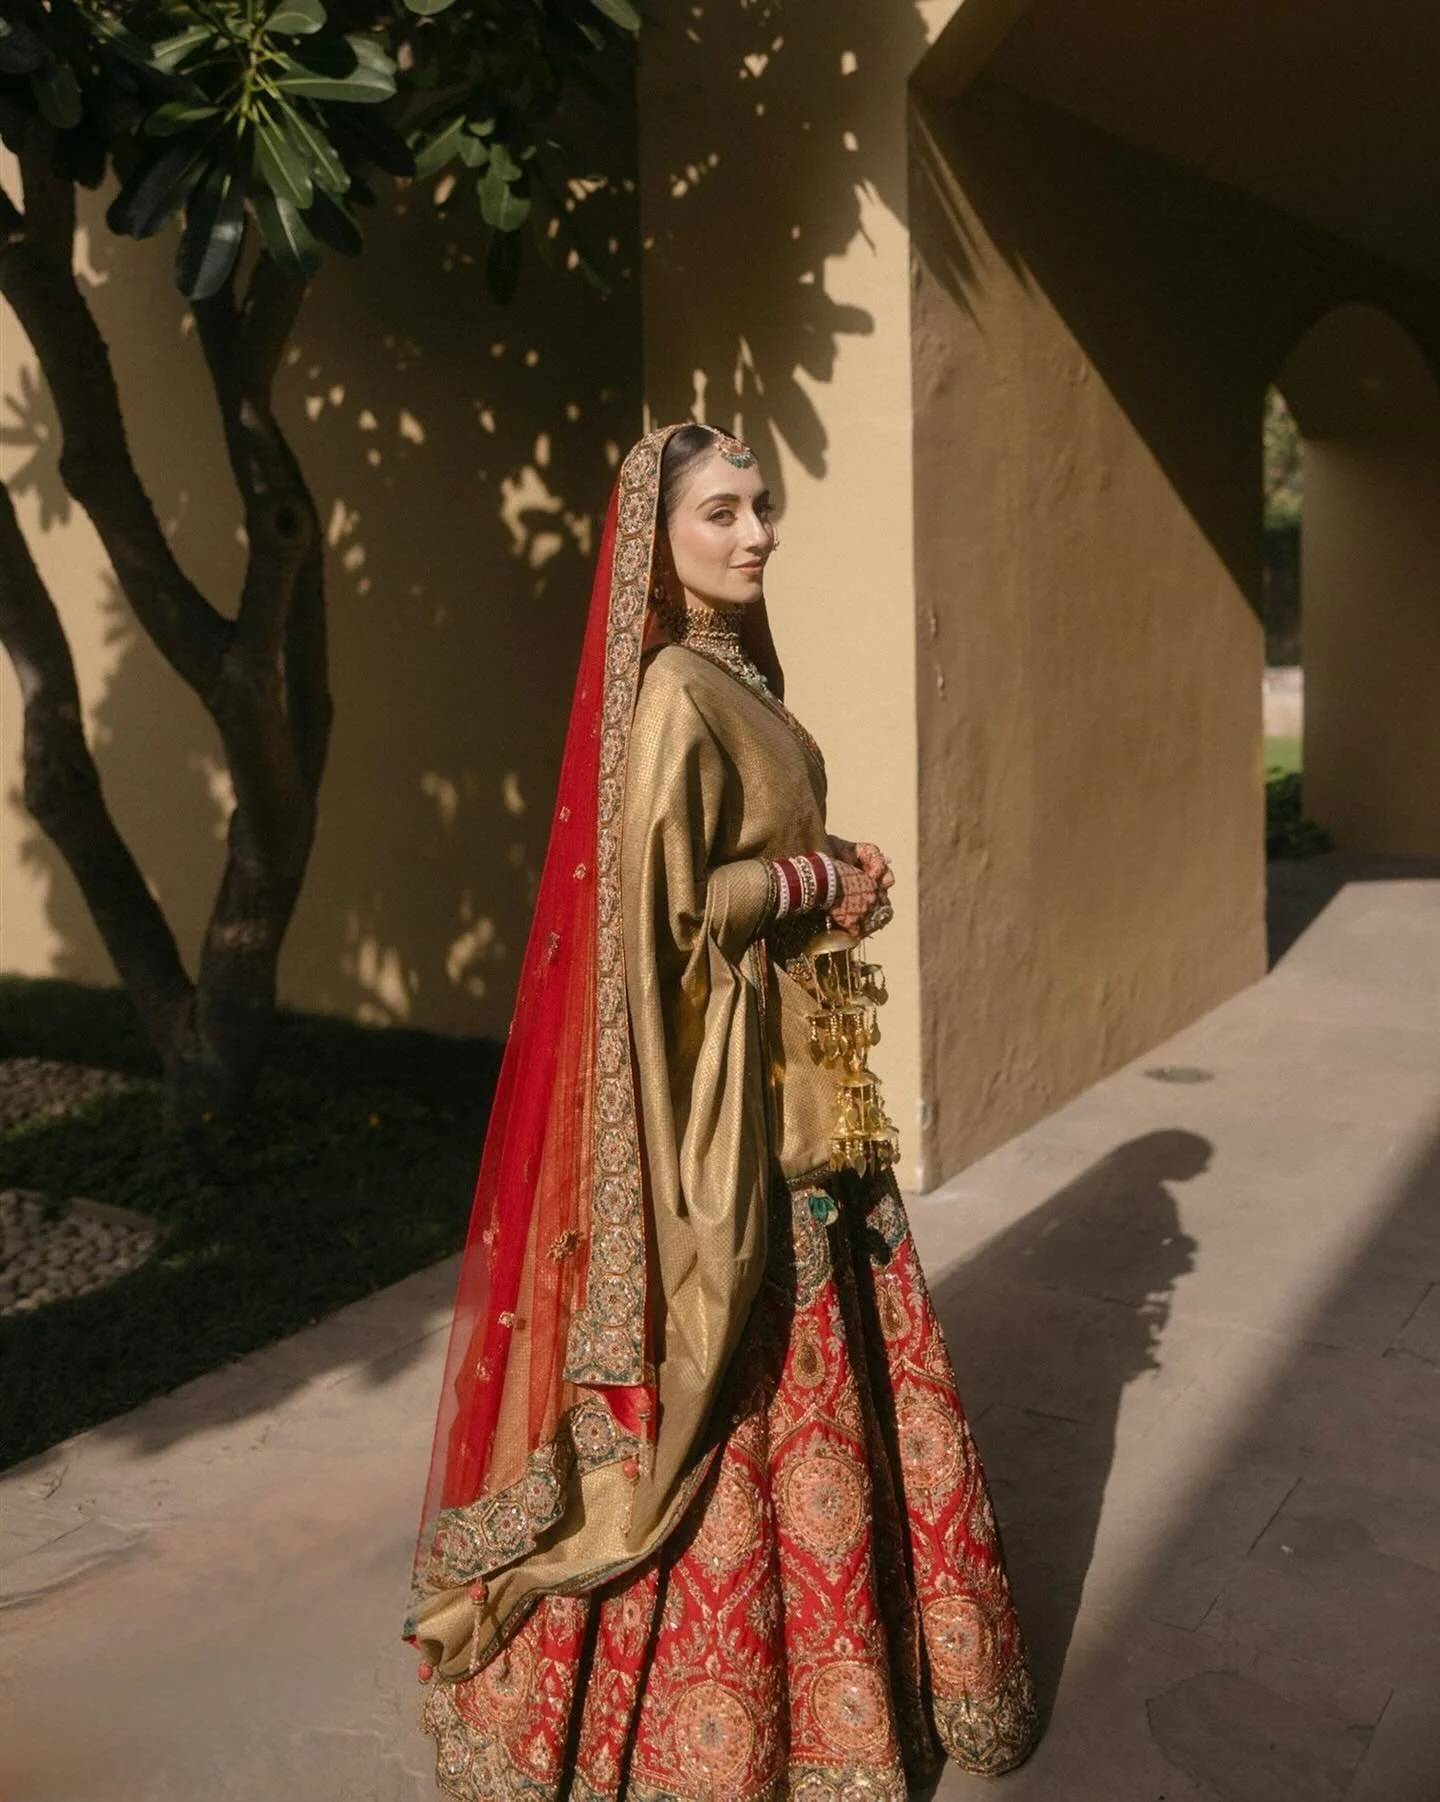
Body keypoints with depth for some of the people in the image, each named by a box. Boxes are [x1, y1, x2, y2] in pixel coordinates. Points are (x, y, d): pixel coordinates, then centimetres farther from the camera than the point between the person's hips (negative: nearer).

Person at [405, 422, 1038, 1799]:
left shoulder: (739, 674, 10)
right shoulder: (673, 693, -18)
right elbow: (664, 907, -25)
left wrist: (828, 879, 1)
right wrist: (816, 882, -13)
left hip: (791, 1068, 9)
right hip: (720, 1079, -9)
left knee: (818, 1344, 18)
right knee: (734, 1371, 2)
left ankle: (833, 1633, 37)